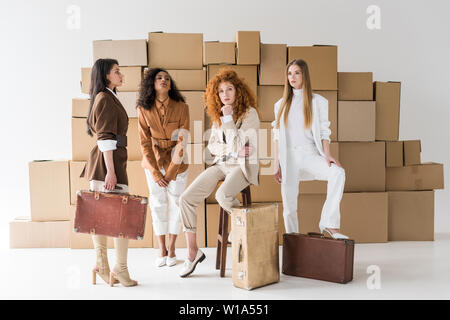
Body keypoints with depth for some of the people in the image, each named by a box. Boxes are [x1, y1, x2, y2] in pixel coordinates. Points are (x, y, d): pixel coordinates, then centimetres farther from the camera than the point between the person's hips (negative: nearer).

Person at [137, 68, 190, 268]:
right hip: (153, 160, 1)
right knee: (157, 202, 5)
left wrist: (170, 172, -16)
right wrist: (155, 173, -12)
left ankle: (172, 249, 18)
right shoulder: (144, 109, -9)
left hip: (176, 160, -1)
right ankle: (162, 250, 18)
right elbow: (145, 142, -8)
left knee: (176, 202, 3)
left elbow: (182, 141, -14)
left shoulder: (181, 108, -13)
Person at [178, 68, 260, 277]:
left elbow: (238, 145, -15)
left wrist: (228, 119, -15)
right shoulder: (217, 116, 12)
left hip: (242, 166, -6)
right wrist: (233, 151, -7)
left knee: (222, 195, -36)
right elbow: (212, 146, 10)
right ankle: (193, 252, 2)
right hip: (221, 165, 6)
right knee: (186, 198, -10)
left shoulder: (250, 113, -6)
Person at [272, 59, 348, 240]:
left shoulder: (318, 102, 8)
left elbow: (324, 132, 3)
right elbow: (277, 137, 13)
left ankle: (329, 224, -25)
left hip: (310, 154, -2)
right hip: (288, 156, 2)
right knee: (289, 206, 0)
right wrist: (277, 165, 7)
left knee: (338, 173, -31)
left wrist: (327, 155, -14)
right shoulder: (281, 104, 14)